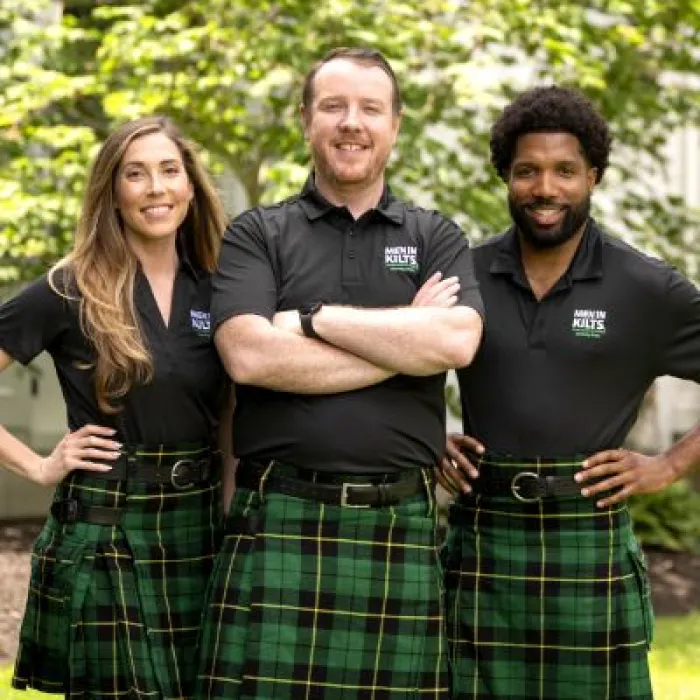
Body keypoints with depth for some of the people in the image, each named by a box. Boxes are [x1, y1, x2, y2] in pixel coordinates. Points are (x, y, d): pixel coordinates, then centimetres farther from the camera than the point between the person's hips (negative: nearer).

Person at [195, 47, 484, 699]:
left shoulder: (436, 238, 13)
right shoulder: (257, 234, 8)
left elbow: (456, 342, -7)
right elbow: (248, 354, -10)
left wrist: (313, 318, -7)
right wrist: (405, 337, -6)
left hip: (402, 524, 2)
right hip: (280, 522, -1)